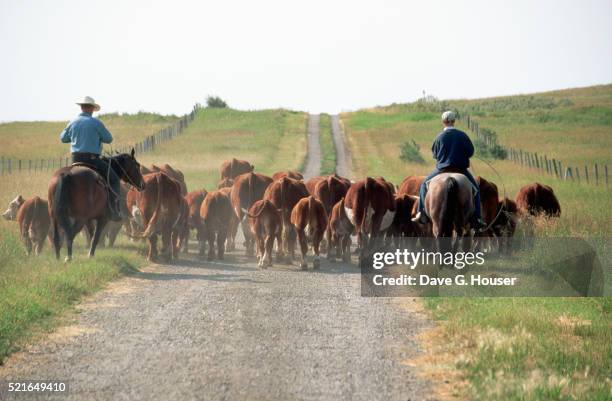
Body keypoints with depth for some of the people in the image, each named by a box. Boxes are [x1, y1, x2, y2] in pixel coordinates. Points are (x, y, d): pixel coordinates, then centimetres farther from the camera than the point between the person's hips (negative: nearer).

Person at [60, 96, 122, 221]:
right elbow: (108, 139, 0)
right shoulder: (95, 122, -8)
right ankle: (114, 211, -14)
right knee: (113, 179, -2)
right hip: (92, 158, -6)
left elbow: (63, 138, 22)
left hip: (75, 159, 6)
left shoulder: (73, 123, 8)